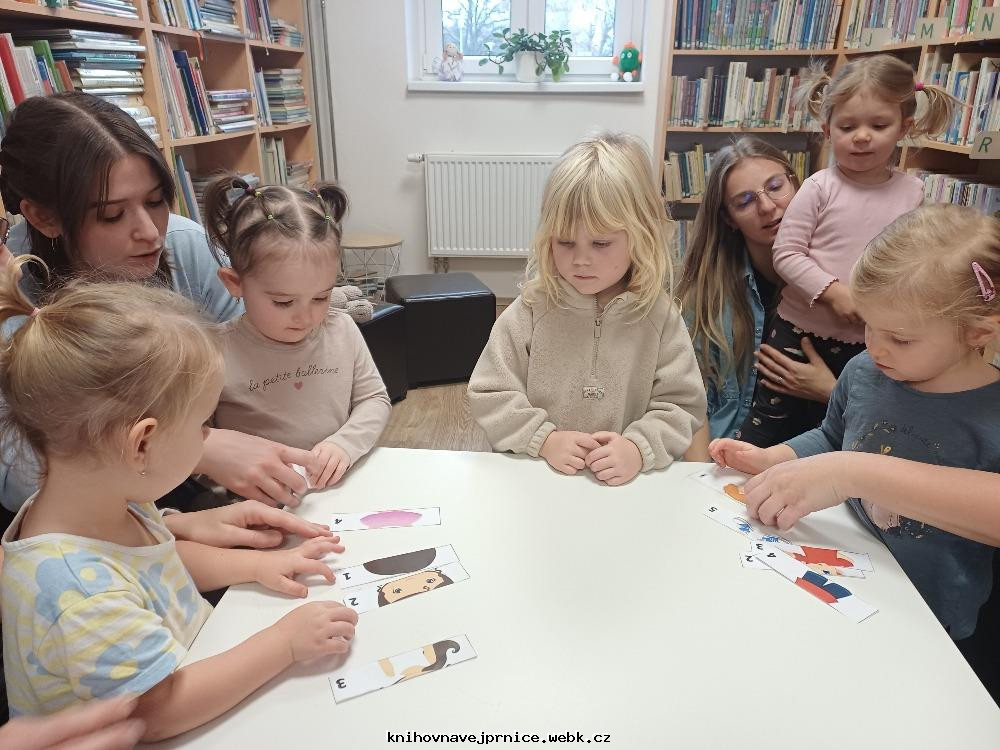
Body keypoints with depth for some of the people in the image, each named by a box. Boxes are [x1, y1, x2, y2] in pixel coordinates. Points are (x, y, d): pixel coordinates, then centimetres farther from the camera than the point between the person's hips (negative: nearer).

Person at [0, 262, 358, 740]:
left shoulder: (110, 506, -7)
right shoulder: (82, 591, -33)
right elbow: (160, 712, -26)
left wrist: (258, 564, 1)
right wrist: (283, 643, -22)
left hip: (193, 662, 7)